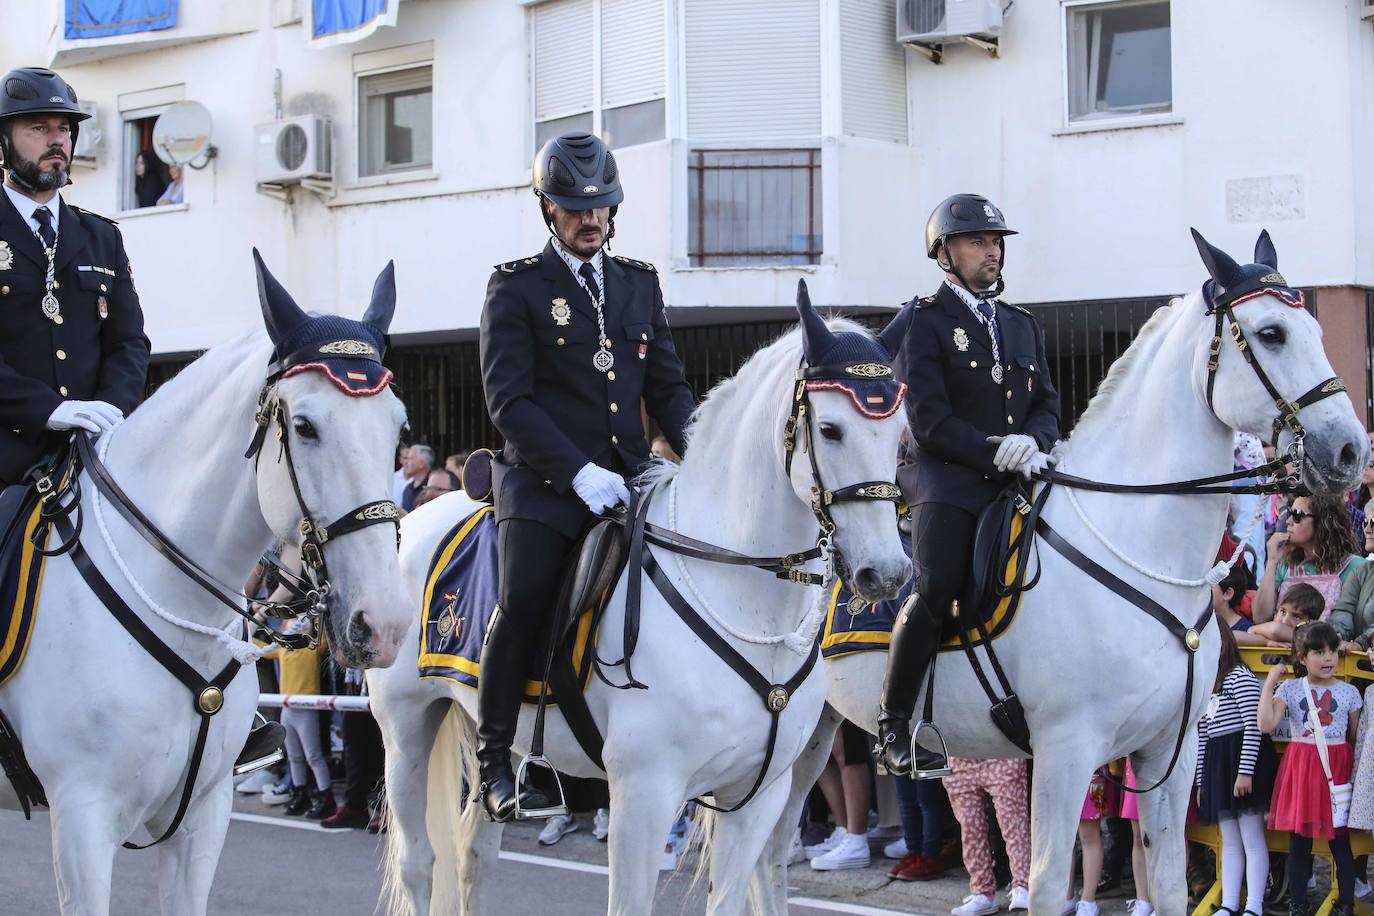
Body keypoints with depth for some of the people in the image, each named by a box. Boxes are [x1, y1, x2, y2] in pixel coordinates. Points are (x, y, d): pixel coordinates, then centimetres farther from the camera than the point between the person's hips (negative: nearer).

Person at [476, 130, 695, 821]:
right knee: (524, 597, -26)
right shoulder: (516, 287, 3)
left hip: (627, 478, 5)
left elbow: (667, 385, 19)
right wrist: (578, 472, -17)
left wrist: (698, 446, -1)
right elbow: (507, 400, -6)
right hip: (543, 480, -5)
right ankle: (492, 759, -11)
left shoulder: (640, 283, 18)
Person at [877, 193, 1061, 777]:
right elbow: (929, 421, -7)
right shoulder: (924, 320, 2)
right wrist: (995, 449, -18)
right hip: (948, 480, -6)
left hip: (1017, 481, 6)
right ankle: (893, 727, -18)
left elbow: (1046, 406, 17)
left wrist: (1033, 443, -6)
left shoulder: (1024, 326, 23)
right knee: (936, 586, -27)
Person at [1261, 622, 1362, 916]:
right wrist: (1270, 682, -12)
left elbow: (1356, 739, 9)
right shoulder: (1290, 689, -1)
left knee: (1340, 841, 2)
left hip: (1337, 768, 0)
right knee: (1299, 840, 6)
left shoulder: (1349, 692, 3)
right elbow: (1266, 724, -13)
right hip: (1301, 769, 0)